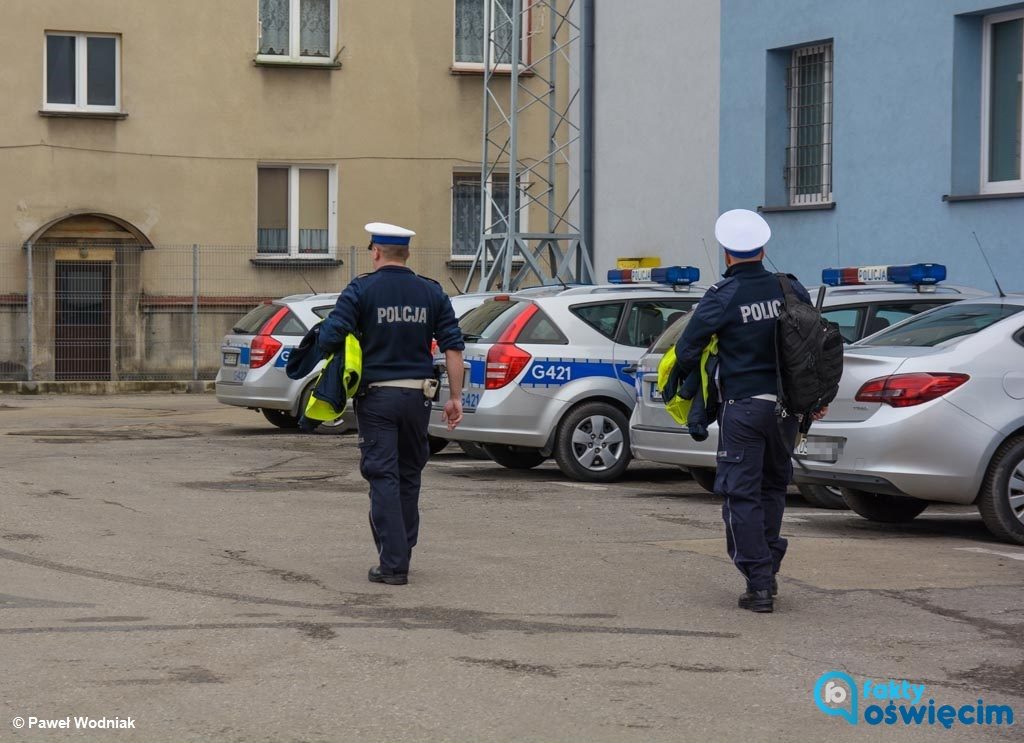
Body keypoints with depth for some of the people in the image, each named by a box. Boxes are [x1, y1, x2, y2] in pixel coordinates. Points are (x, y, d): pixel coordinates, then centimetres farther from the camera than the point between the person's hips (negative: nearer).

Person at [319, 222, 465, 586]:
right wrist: (455, 397, 4)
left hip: (377, 395, -3)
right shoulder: (431, 292, 5)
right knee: (409, 476, 16)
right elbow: (453, 345, 1)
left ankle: (392, 564, -7)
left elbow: (329, 337, -14)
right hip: (417, 395, 3)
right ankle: (402, 554, 24)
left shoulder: (361, 290, -5)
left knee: (384, 478, -2)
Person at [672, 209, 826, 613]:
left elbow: (687, 350, -10)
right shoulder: (790, 289, 2)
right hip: (785, 404, 5)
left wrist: (683, 380, 11)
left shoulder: (722, 297, -12)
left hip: (742, 406, -5)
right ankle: (767, 570, 22)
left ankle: (759, 584, -3)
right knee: (774, 485, 20)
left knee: (742, 494, 1)